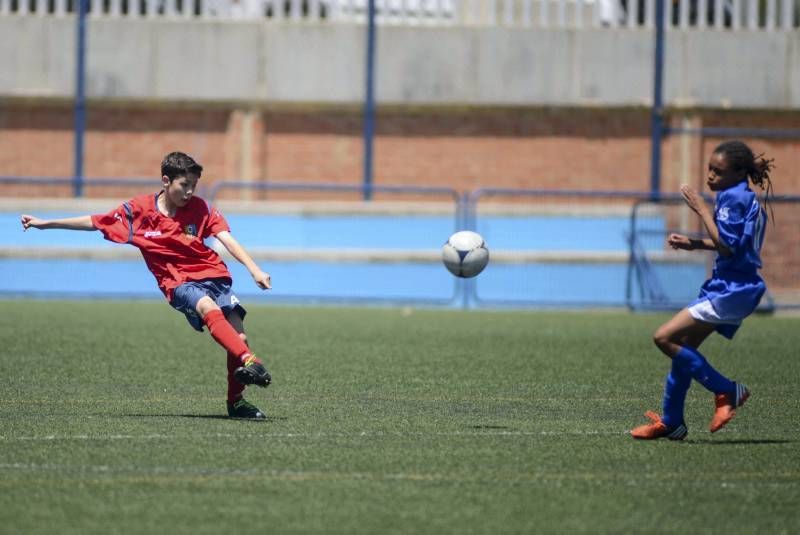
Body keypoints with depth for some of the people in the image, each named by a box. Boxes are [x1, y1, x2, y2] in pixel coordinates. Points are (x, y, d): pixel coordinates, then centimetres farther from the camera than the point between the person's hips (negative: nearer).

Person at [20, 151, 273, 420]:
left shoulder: (200, 208, 0)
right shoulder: (138, 209, 0)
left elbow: (228, 240, -7)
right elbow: (93, 222, 10)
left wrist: (254, 270, -21)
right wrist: (44, 223, 14)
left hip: (213, 274, 2)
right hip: (178, 283, -2)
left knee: (238, 335, -10)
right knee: (208, 307, -34)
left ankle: (236, 402, 7)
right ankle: (250, 362, -52)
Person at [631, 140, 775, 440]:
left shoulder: (733, 198, -14)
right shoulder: (746, 199, 15)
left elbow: (727, 247, -21)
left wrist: (702, 210, -16)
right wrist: (694, 244, 15)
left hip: (732, 291, -11)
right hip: (732, 288, 11)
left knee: (665, 338, -14)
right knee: (682, 347, 14)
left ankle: (727, 391, -10)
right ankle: (671, 422, 22)